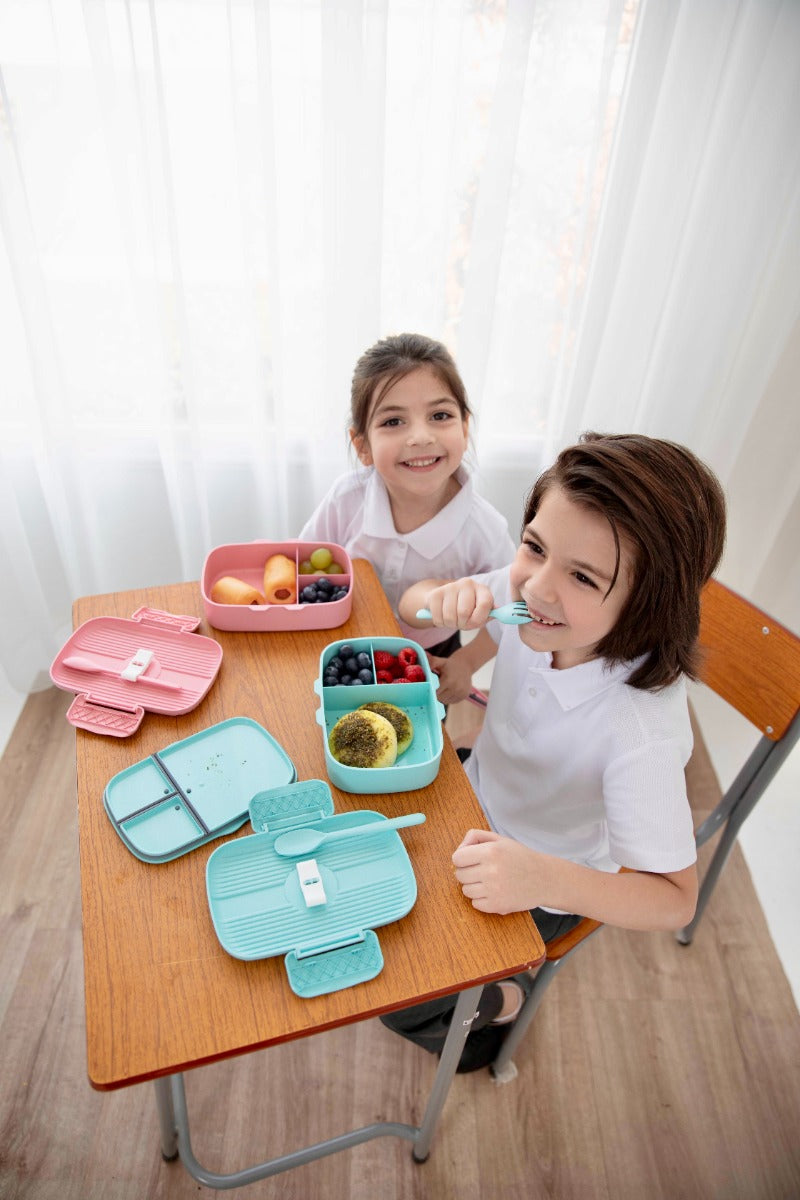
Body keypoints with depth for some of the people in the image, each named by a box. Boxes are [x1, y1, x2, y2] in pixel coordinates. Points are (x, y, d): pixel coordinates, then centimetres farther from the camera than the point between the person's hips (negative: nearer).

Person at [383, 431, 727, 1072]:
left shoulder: (642, 731, -38)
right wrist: (444, 600, -32)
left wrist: (546, 878, -46)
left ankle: (503, 1001, 30)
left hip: (540, 892, -5)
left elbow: (673, 900, -28)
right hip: (478, 805, 5)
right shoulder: (527, 598, -24)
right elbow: (412, 603, -8)